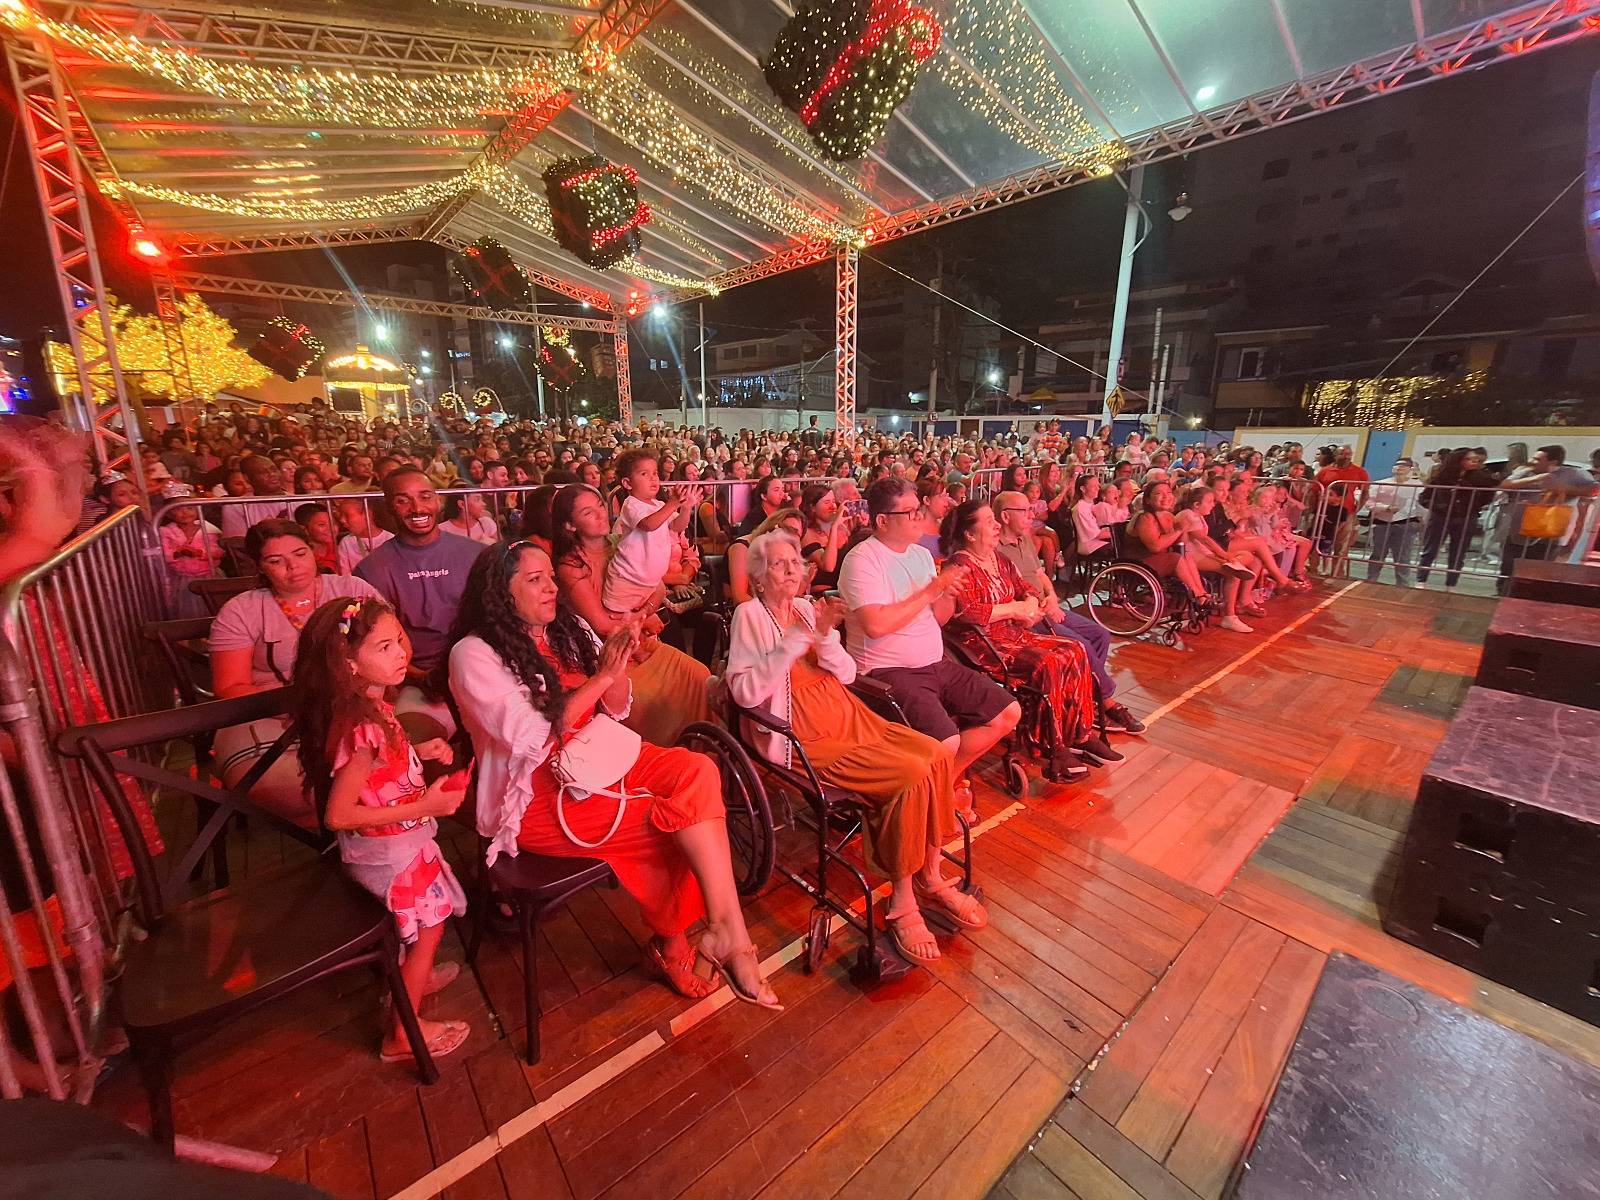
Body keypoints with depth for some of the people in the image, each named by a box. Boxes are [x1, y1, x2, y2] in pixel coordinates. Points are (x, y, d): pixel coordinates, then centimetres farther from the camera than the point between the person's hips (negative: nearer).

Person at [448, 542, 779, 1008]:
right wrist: (601, 676, -19)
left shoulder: (570, 629, 10)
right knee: (681, 818, -23)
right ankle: (730, 935, -4)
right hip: (536, 794, -6)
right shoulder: (473, 654, -8)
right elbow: (532, 738, -17)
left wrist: (618, 663, -9)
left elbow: (617, 709, 12)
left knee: (697, 771, -21)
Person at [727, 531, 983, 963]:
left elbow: (847, 674, 8)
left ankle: (931, 878, 3)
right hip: (805, 740, -6)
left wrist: (826, 635, -11)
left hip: (849, 718, 6)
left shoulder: (808, 608, 13)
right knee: (913, 774, -24)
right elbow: (744, 692, -15)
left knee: (938, 756, -15)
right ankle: (901, 903, -7)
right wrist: (795, 641, -19)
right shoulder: (750, 615, -3)